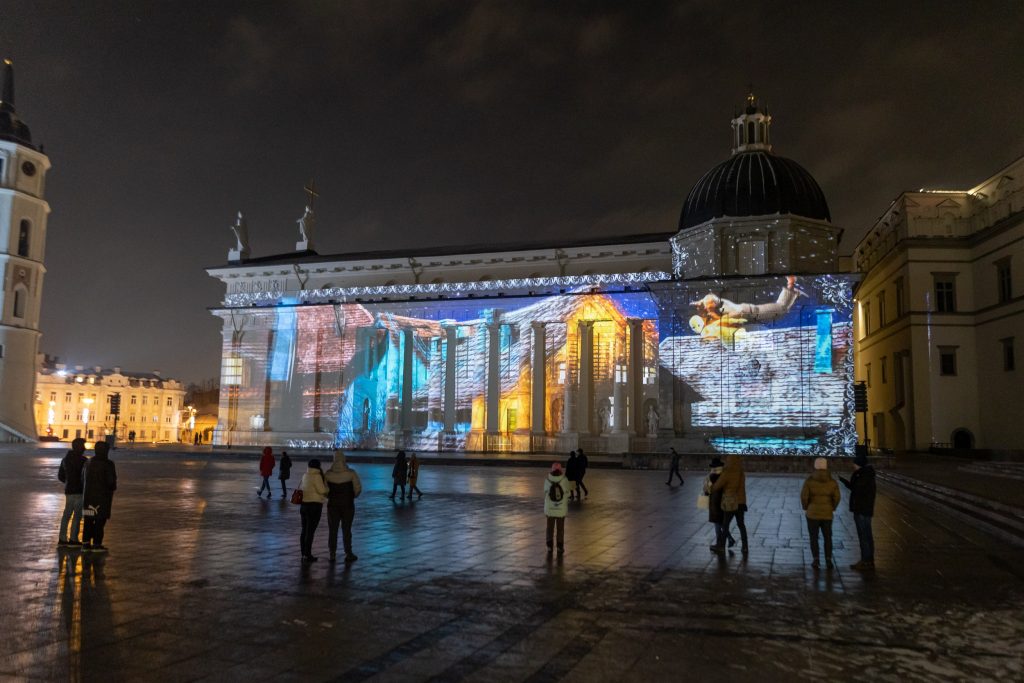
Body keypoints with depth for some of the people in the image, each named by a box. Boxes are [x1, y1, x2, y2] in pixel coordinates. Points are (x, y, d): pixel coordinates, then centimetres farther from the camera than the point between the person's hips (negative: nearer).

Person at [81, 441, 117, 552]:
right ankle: (97, 544, -1)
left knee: (88, 520, 12)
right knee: (100, 521, -1)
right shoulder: (108, 464, -12)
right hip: (102, 497, -6)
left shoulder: (88, 464, 10)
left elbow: (82, 480, 13)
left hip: (88, 496, 6)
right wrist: (113, 488, 6)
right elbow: (111, 481, -14)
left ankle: (86, 543, 14)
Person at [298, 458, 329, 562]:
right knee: (310, 532, -4)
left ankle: (304, 554, 18)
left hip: (304, 505, 8)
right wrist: (323, 478, -4)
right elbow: (322, 491, -14)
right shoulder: (316, 476, -14)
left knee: (304, 531, 13)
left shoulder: (305, 475, 10)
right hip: (314, 506, -8)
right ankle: (307, 556, -1)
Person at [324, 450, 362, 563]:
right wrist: (352, 497, 10)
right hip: (348, 505, -1)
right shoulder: (351, 473, -12)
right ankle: (348, 554, 13)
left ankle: (332, 554, 15)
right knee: (346, 530, 7)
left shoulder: (328, 474, -8)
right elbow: (358, 489, -10)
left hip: (333, 505, 1)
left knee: (332, 530, 11)